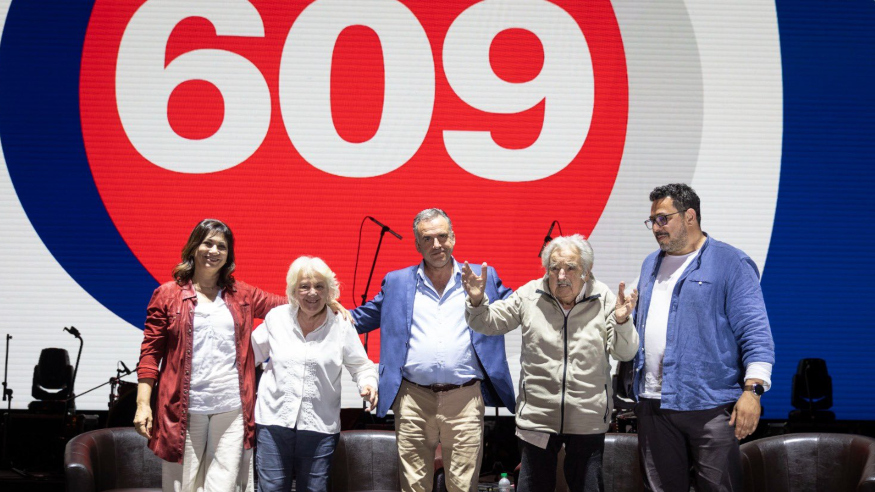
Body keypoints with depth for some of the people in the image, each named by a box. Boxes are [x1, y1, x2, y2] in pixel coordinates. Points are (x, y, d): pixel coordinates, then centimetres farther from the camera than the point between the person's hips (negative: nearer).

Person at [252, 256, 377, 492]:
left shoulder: (342, 326, 0)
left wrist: (368, 384, -14)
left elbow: (361, 366, 6)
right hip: (274, 419, 1)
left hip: (320, 426, -1)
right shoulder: (276, 318, 4)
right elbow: (252, 353, 16)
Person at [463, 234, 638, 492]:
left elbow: (625, 353, -4)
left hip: (588, 420, 0)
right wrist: (477, 301, -16)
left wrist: (622, 321, -24)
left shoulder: (603, 298, -2)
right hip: (537, 416, 0)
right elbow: (489, 323, 5)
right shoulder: (530, 295, -1)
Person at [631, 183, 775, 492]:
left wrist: (752, 388, -18)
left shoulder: (731, 264, -4)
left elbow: (755, 332, -10)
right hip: (653, 404, 6)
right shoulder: (650, 265, 18)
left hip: (709, 405, -6)